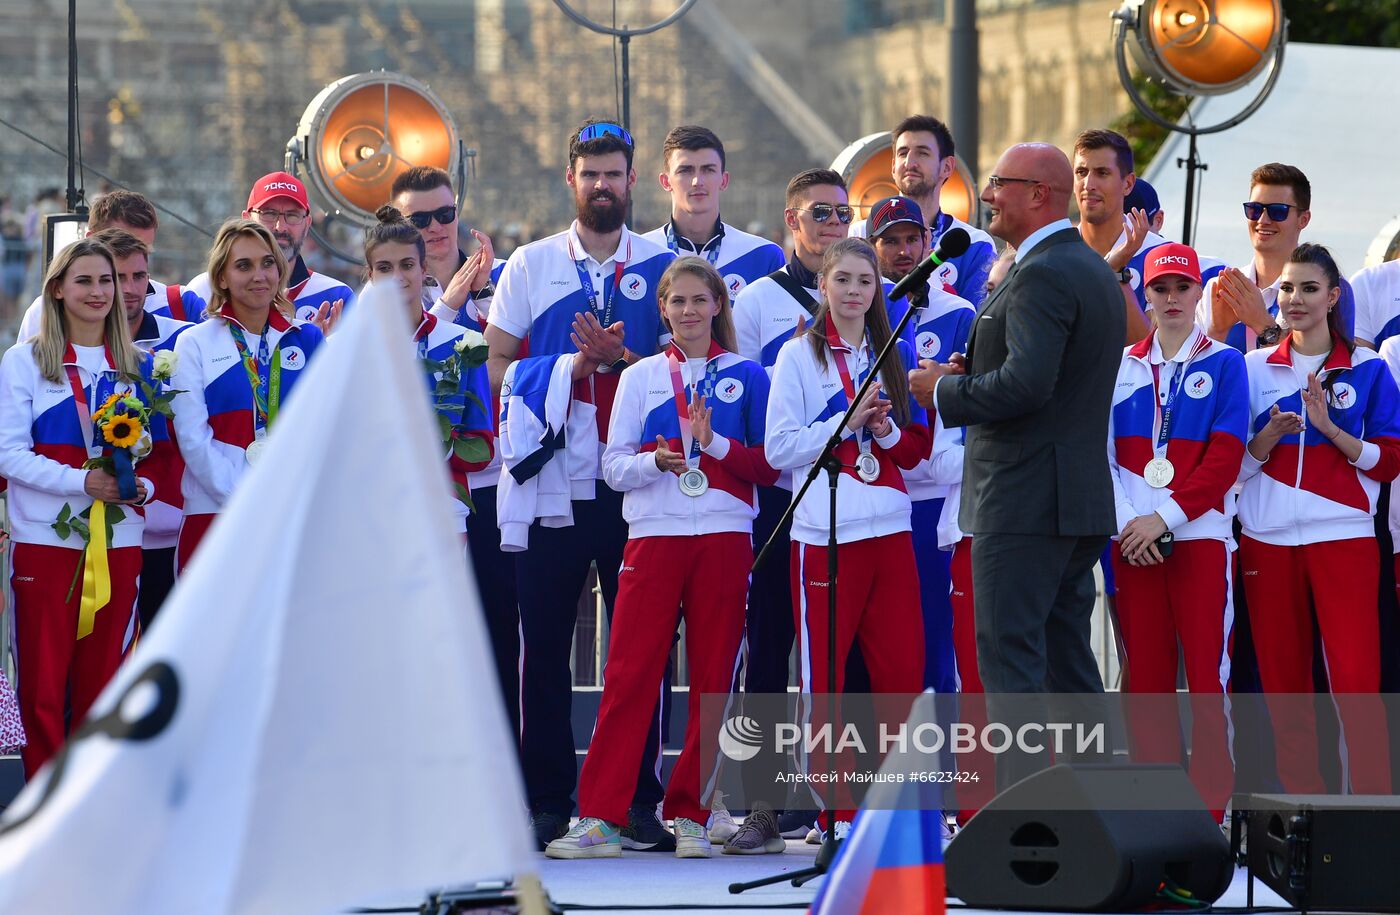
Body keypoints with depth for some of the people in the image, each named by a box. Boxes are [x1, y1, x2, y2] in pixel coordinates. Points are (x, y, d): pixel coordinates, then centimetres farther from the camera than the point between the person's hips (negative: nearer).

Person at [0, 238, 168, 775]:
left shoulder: (137, 367, 12)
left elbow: (158, 449, 15)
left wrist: (144, 484, -7)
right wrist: (82, 481, -17)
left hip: (119, 543, 3)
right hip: (45, 542, -3)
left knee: (99, 681, 5)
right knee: (44, 685, -3)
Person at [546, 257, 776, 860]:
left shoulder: (748, 377, 9)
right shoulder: (641, 377, 12)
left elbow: (769, 465, 4)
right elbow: (613, 465, 7)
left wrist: (714, 443, -10)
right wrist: (654, 461, -13)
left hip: (724, 536, 0)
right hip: (654, 534, 0)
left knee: (713, 679, 0)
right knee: (628, 674, -6)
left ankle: (690, 816, 7)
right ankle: (600, 818, -6)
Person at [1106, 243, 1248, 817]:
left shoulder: (1223, 363, 4)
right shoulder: (1123, 367, 12)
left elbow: (1226, 455, -4)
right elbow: (1102, 452, 7)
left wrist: (1167, 516, -12)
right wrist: (1127, 522, -7)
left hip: (1200, 533, -3)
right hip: (1133, 538, 3)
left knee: (1208, 672, -7)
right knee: (1145, 673, 3)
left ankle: (1211, 808, -6)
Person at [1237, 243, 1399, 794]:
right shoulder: (1254, 369, 11)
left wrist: (1329, 428, -11)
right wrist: (1267, 437, -8)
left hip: (1342, 537, -2)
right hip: (1268, 538, 2)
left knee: (1356, 681, -12)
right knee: (1283, 683, 3)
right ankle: (1301, 802, 11)